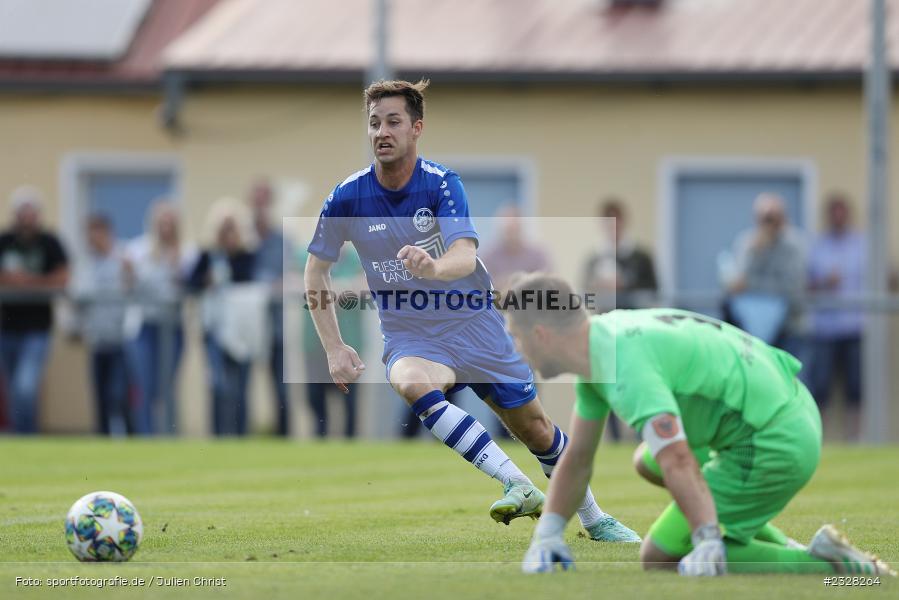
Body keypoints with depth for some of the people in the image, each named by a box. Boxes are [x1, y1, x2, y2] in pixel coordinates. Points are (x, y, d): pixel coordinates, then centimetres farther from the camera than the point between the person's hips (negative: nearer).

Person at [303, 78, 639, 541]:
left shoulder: (442, 183, -13)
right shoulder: (347, 198, -9)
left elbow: (465, 255, -29)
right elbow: (315, 272, 4)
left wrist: (433, 268, -52)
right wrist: (334, 349, -3)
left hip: (473, 324, 0)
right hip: (408, 336, 0)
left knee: (536, 431, 7)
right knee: (411, 383, -36)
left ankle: (592, 517, 33)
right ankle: (517, 485, -37)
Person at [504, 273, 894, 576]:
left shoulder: (626, 367, -23)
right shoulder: (600, 347, 10)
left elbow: (679, 463, -35)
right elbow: (577, 460, 16)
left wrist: (707, 545, -41)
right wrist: (546, 536, 6)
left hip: (774, 448, -10)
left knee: (660, 559, -4)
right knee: (647, 463, 28)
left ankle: (817, 565, -10)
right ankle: (781, 549, 16)